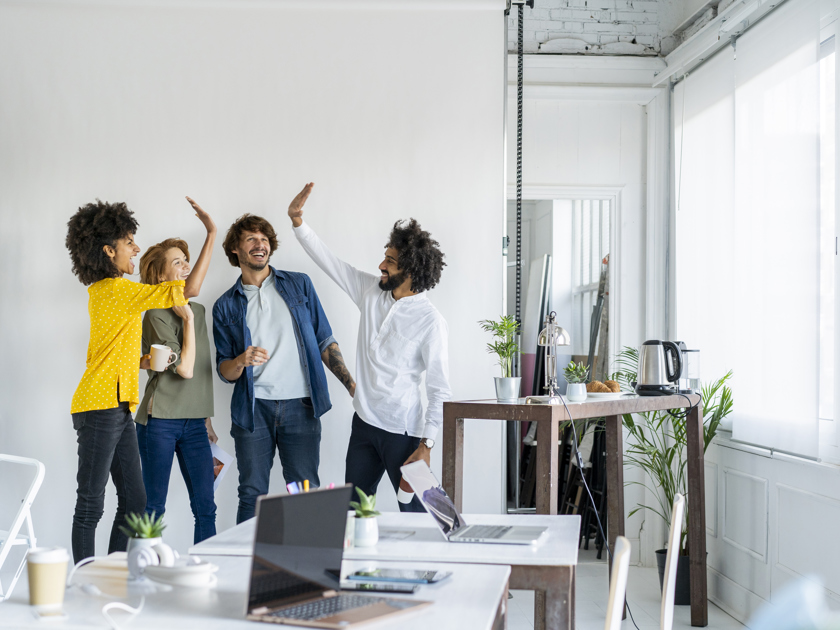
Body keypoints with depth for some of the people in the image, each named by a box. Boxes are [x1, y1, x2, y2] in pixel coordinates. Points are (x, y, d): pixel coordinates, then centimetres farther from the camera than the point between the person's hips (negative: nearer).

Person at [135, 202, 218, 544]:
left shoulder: (197, 309, 13)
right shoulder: (156, 315, -9)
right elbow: (184, 368, -16)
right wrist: (187, 319, -11)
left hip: (194, 422, 6)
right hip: (159, 421, -6)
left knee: (205, 507, 2)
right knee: (153, 509, -1)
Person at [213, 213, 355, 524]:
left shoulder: (299, 284, 10)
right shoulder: (225, 306, 10)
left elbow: (324, 341, 11)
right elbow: (224, 370, 9)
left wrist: (352, 384, 0)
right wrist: (241, 361, -14)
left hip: (300, 407, 0)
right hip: (253, 409, 0)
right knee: (252, 495, 2)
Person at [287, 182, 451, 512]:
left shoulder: (430, 322, -16)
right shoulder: (371, 291, 3)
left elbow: (440, 391, -15)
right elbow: (329, 261, 12)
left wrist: (426, 445, -20)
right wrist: (297, 219, 6)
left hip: (402, 433, -7)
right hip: (364, 424, 7)